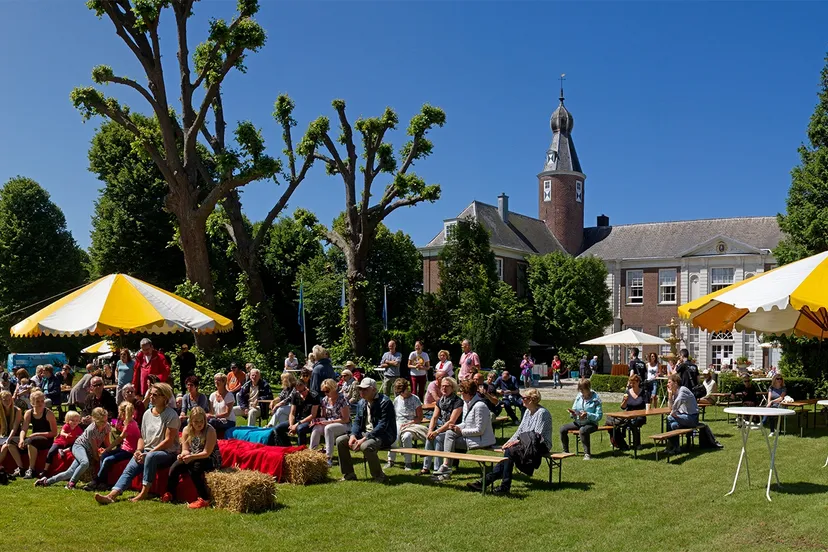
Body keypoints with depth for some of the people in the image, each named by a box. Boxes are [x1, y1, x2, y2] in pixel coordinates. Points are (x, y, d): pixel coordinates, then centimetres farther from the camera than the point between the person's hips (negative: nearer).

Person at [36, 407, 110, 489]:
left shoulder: (107, 426, -8)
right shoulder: (91, 430, -26)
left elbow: (107, 443, 6)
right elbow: (94, 448, -16)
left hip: (89, 452, 6)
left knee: (70, 472, -9)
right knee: (85, 463, -39)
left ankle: (46, 481, 2)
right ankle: (71, 483, -23)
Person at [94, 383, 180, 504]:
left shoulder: (171, 415, -8)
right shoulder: (147, 413, 13)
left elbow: (168, 441, -13)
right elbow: (142, 437, 18)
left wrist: (148, 453, -17)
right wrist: (139, 450, -3)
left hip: (168, 453, -6)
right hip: (147, 452, 6)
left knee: (151, 457, -37)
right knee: (130, 469, -19)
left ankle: (144, 493, -31)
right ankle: (112, 495, -34)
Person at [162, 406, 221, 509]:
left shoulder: (210, 430, -16)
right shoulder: (187, 430, 1)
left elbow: (206, 453, -20)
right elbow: (185, 450, -1)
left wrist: (191, 457, -33)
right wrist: (183, 455, -26)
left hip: (211, 460, -5)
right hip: (192, 459, 5)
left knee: (194, 468, -34)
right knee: (175, 466, -18)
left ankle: (204, 499, -28)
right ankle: (169, 493, 4)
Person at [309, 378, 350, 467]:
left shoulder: (342, 400, -13)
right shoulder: (324, 400, 7)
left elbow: (346, 419, -15)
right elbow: (323, 415, 18)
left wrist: (330, 422, -20)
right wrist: (320, 420, -6)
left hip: (343, 426, -6)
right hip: (328, 423, 6)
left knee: (328, 428, -37)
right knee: (316, 428, -26)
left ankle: (329, 457, -36)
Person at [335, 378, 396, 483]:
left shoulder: (385, 402, -16)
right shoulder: (361, 402, 9)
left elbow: (382, 425, -23)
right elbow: (357, 421, 12)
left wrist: (364, 439, -28)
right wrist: (353, 435, -10)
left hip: (383, 436, -8)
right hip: (365, 433, 8)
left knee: (366, 446, -38)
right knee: (340, 441, -3)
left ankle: (379, 477, -18)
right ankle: (349, 474, 6)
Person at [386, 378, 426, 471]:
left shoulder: (415, 399, 2)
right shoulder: (397, 399, 15)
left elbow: (420, 418, -1)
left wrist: (408, 423, -12)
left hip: (411, 424, -3)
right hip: (398, 424, 3)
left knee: (406, 436, -36)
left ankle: (408, 462, -24)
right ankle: (390, 460, -19)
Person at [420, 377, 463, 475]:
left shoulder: (458, 402, -14)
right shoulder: (440, 401, 10)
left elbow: (451, 421, -20)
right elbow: (434, 417, 7)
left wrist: (436, 432, -24)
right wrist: (430, 430, -13)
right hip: (442, 428, 6)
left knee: (438, 438, -29)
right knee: (429, 437, -20)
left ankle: (437, 469, -24)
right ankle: (426, 467, -16)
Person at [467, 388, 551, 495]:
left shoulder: (542, 413, -12)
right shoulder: (528, 411, 16)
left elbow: (538, 435, -17)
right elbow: (520, 430, 17)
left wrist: (518, 441, -19)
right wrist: (510, 441, 1)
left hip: (541, 446, -7)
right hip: (529, 443, 7)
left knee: (510, 451, -26)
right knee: (508, 450, -19)